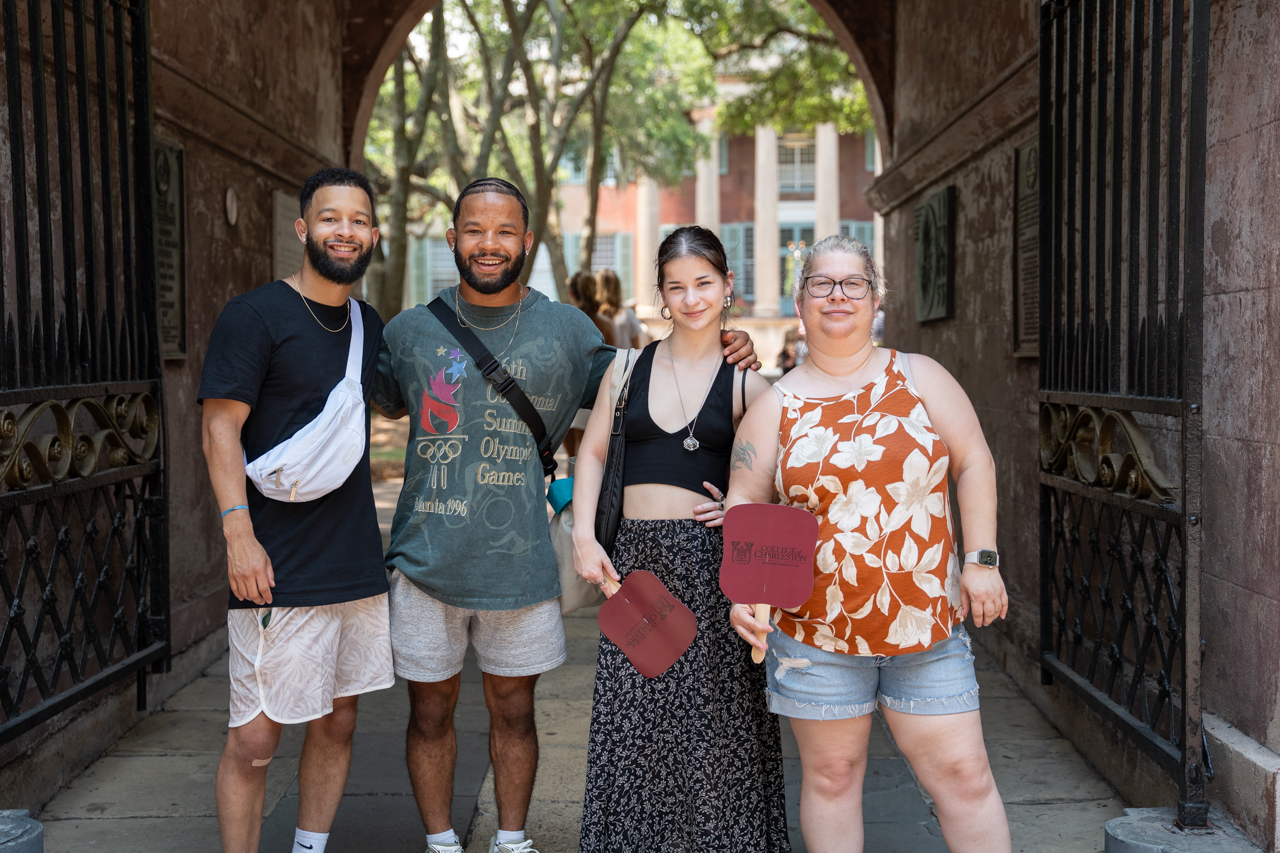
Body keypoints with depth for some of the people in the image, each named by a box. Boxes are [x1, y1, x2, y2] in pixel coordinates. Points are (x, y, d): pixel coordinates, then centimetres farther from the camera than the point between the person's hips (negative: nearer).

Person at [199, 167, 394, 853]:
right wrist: (238, 531, -21)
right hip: (278, 571, -6)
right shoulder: (255, 315, -7)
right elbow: (221, 429, -11)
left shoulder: (369, 325, 13)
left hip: (357, 564, 7)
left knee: (337, 723, 14)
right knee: (253, 739, -3)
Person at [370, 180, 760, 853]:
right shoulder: (410, 330, 2)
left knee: (514, 712, 14)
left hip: (519, 562, 0)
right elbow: (383, 404, 20)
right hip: (424, 561, 0)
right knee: (430, 714, 11)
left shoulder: (566, 330, 1)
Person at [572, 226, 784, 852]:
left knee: (714, 721, 0)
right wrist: (583, 534, 3)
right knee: (632, 727, 5)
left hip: (713, 563, -2)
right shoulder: (629, 368, 9)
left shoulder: (746, 383, 3)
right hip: (637, 557, 2)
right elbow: (593, 452, 14)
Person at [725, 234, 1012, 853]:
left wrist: (981, 560, -2)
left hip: (927, 619, 0)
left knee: (963, 773, 3)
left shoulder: (920, 378, 6)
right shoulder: (775, 406, 4)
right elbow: (744, 504, 3)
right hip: (816, 627, 0)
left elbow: (974, 462, 6)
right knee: (830, 774, 10)